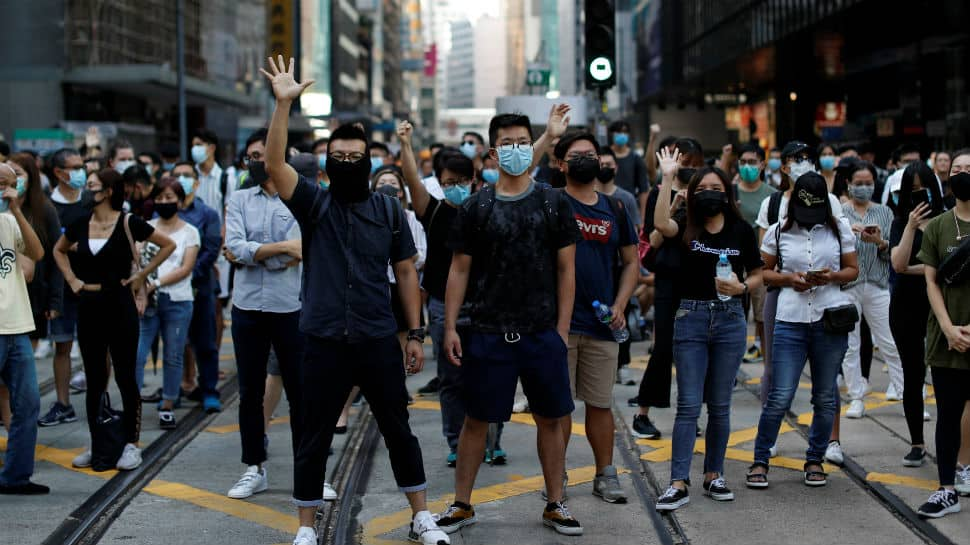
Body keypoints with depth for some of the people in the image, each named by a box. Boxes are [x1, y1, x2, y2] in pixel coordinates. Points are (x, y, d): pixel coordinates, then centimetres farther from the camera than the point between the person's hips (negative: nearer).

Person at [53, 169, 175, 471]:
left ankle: (131, 444, 8)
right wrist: (71, 279, 10)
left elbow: (168, 245, -1)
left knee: (125, 377, 0)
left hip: (119, 306, -5)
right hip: (88, 307, 5)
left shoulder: (128, 223, -7)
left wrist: (142, 274, -3)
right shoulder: (80, 224, 6)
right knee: (94, 380, 9)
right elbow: (59, 250, 24)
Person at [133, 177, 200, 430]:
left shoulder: (189, 232, 5)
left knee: (173, 357, 5)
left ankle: (167, 408, 15)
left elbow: (186, 269, -4)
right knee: (135, 355, -8)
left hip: (177, 302, -1)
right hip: (146, 301, 1)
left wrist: (156, 284, -14)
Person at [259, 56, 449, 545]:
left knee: (399, 431, 10)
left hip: (379, 341, 1)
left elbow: (406, 272, 7)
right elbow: (274, 164, -16)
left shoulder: (389, 210, 3)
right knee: (314, 438, 6)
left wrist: (415, 333, 3)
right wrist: (284, 104, -24)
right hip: (324, 342, -1)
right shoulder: (314, 203, 0)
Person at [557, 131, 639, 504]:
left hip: (602, 322, 3)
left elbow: (631, 262, 14)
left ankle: (606, 474, 20)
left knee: (600, 403, 10)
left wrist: (620, 305, 2)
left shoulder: (615, 210, 12)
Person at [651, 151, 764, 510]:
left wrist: (741, 287, -11)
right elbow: (660, 223, -23)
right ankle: (679, 484, -4)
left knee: (719, 405, 9)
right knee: (688, 404, -3)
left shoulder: (742, 230, 4)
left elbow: (757, 276, 10)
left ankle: (714, 475, 20)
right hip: (691, 318, -1)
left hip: (729, 320, 1)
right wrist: (668, 178, -20)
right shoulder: (686, 227, 0)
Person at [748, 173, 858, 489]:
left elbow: (853, 270, 12)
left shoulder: (839, 229, 7)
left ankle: (815, 460, 24)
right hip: (790, 321, -2)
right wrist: (788, 279, -8)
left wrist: (832, 276, -9)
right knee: (780, 397, -6)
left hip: (830, 320, 2)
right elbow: (762, 272, 10)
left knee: (825, 398, 8)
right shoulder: (778, 232, 4)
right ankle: (760, 461, 8)